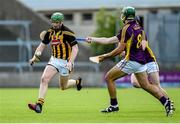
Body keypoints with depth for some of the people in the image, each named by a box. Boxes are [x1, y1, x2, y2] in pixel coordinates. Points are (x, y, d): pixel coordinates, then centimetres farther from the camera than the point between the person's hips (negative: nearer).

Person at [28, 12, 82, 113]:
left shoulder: (67, 33, -16)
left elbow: (75, 48, -19)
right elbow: (42, 45, 12)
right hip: (54, 60, 5)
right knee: (44, 79, -16)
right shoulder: (50, 32, 3)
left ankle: (77, 82, 42)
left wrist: (70, 62, -31)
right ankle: (39, 105, -17)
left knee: (63, 87, 9)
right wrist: (35, 56, -4)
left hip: (65, 62, -5)